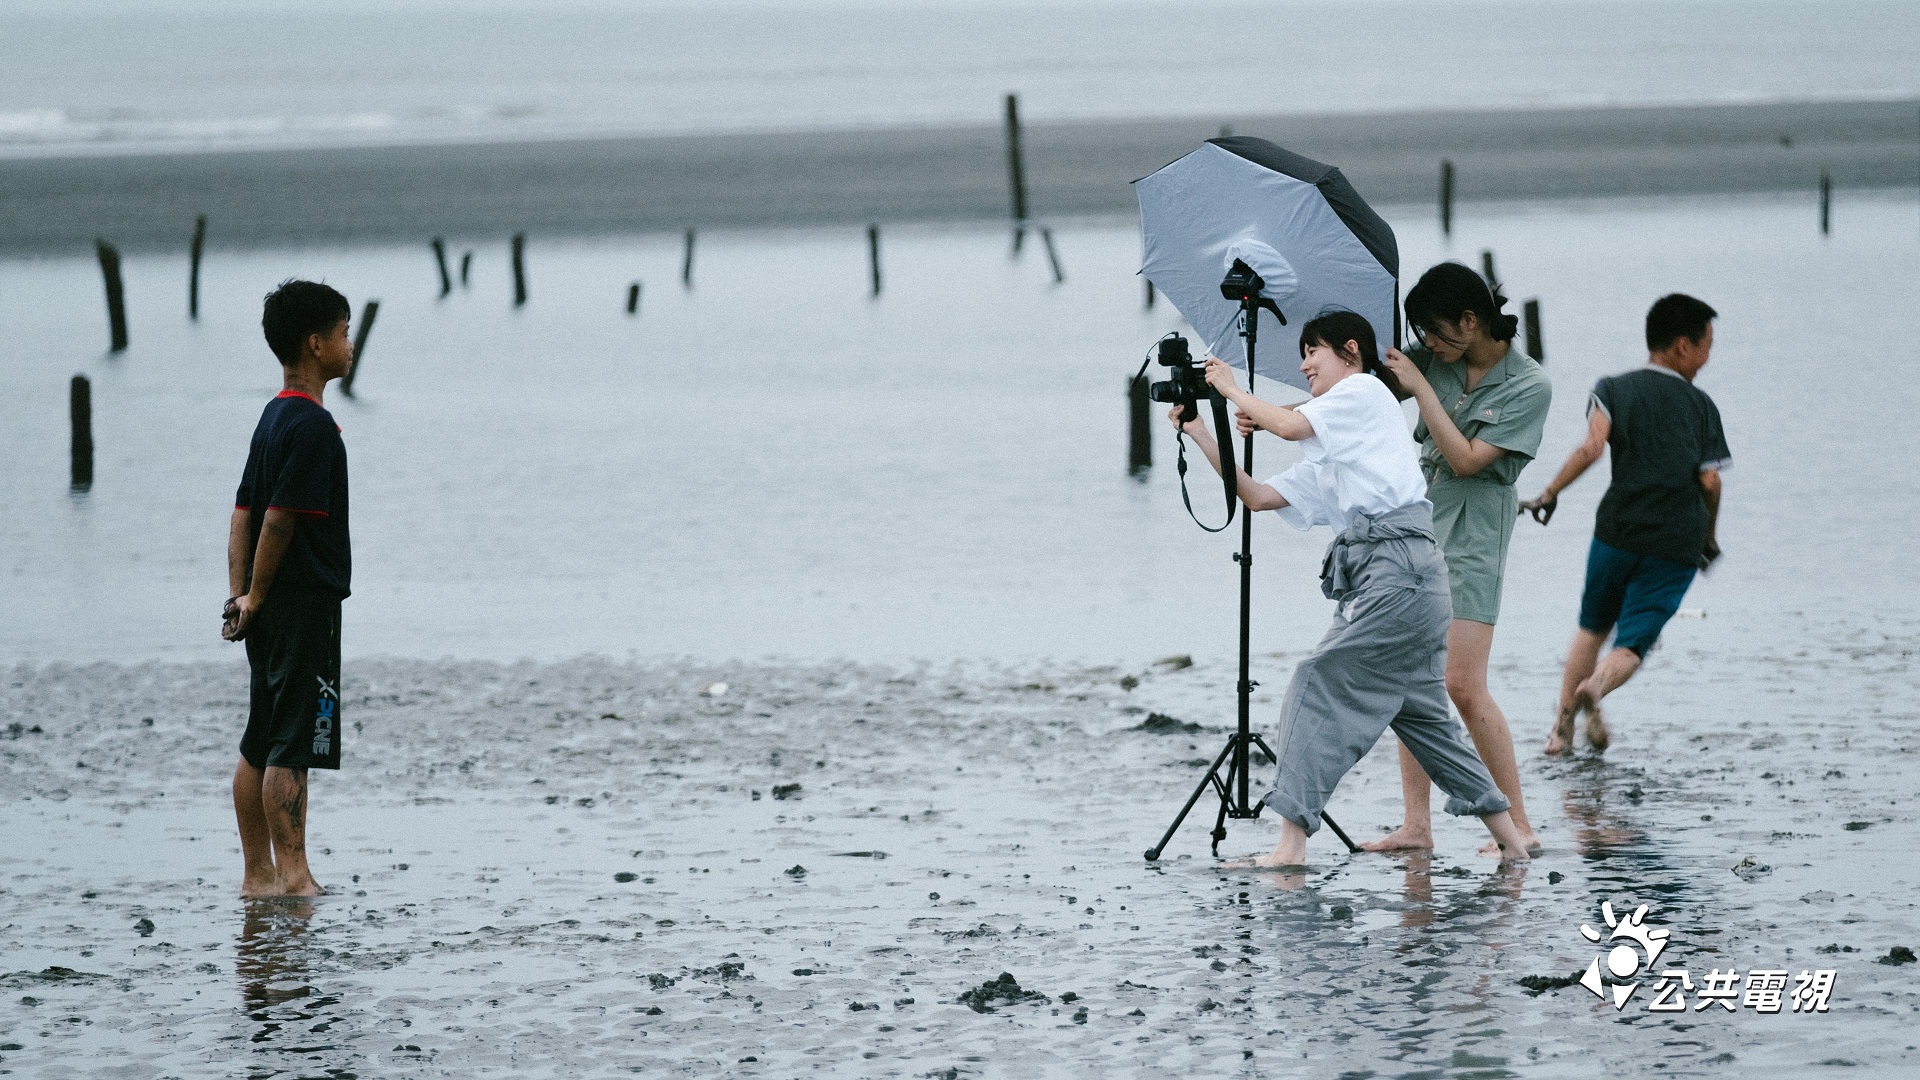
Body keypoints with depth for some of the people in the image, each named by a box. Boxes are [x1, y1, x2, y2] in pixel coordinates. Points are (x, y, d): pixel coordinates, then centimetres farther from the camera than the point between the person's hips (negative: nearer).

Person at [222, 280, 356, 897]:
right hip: (306, 603, -9)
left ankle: (258, 875, 14)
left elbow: (244, 512, 13)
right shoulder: (313, 424, -15)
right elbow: (280, 518, -19)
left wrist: (240, 595, 6)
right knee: (293, 747, -10)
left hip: (271, 611, 9)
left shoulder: (275, 417, 15)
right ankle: (292, 876, -12)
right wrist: (256, 598, -11)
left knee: (261, 746, 10)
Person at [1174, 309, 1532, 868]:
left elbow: (1289, 425, -10)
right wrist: (1201, 435, 19)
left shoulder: (1365, 391, 2)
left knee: (1320, 686, -11)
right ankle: (1509, 838, 17)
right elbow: (1259, 496, 22)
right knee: (1419, 710, 13)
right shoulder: (1327, 460, 27)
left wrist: (1232, 389, 5)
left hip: (1397, 563, -10)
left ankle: (1292, 841, -16)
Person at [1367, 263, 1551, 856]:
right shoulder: (1435, 358, 5)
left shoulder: (1529, 386, -11)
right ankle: (1416, 825, 4)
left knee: (1463, 685, -12)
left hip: (1472, 535, -6)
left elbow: (1467, 459, -16)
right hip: (1414, 521, 6)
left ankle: (1519, 825, -5)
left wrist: (1419, 386, -14)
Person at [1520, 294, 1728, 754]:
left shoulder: (1614, 389, 5)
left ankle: (1562, 728, 18)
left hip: (1618, 532, 1)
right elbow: (1710, 480, 0)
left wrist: (1550, 493, -5)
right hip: (1676, 547, -1)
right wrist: (1708, 538, 14)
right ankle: (1596, 685, -34)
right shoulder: (1700, 405, 7)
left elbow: (1592, 447, -13)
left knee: (1592, 629, 23)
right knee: (1631, 646, -1)